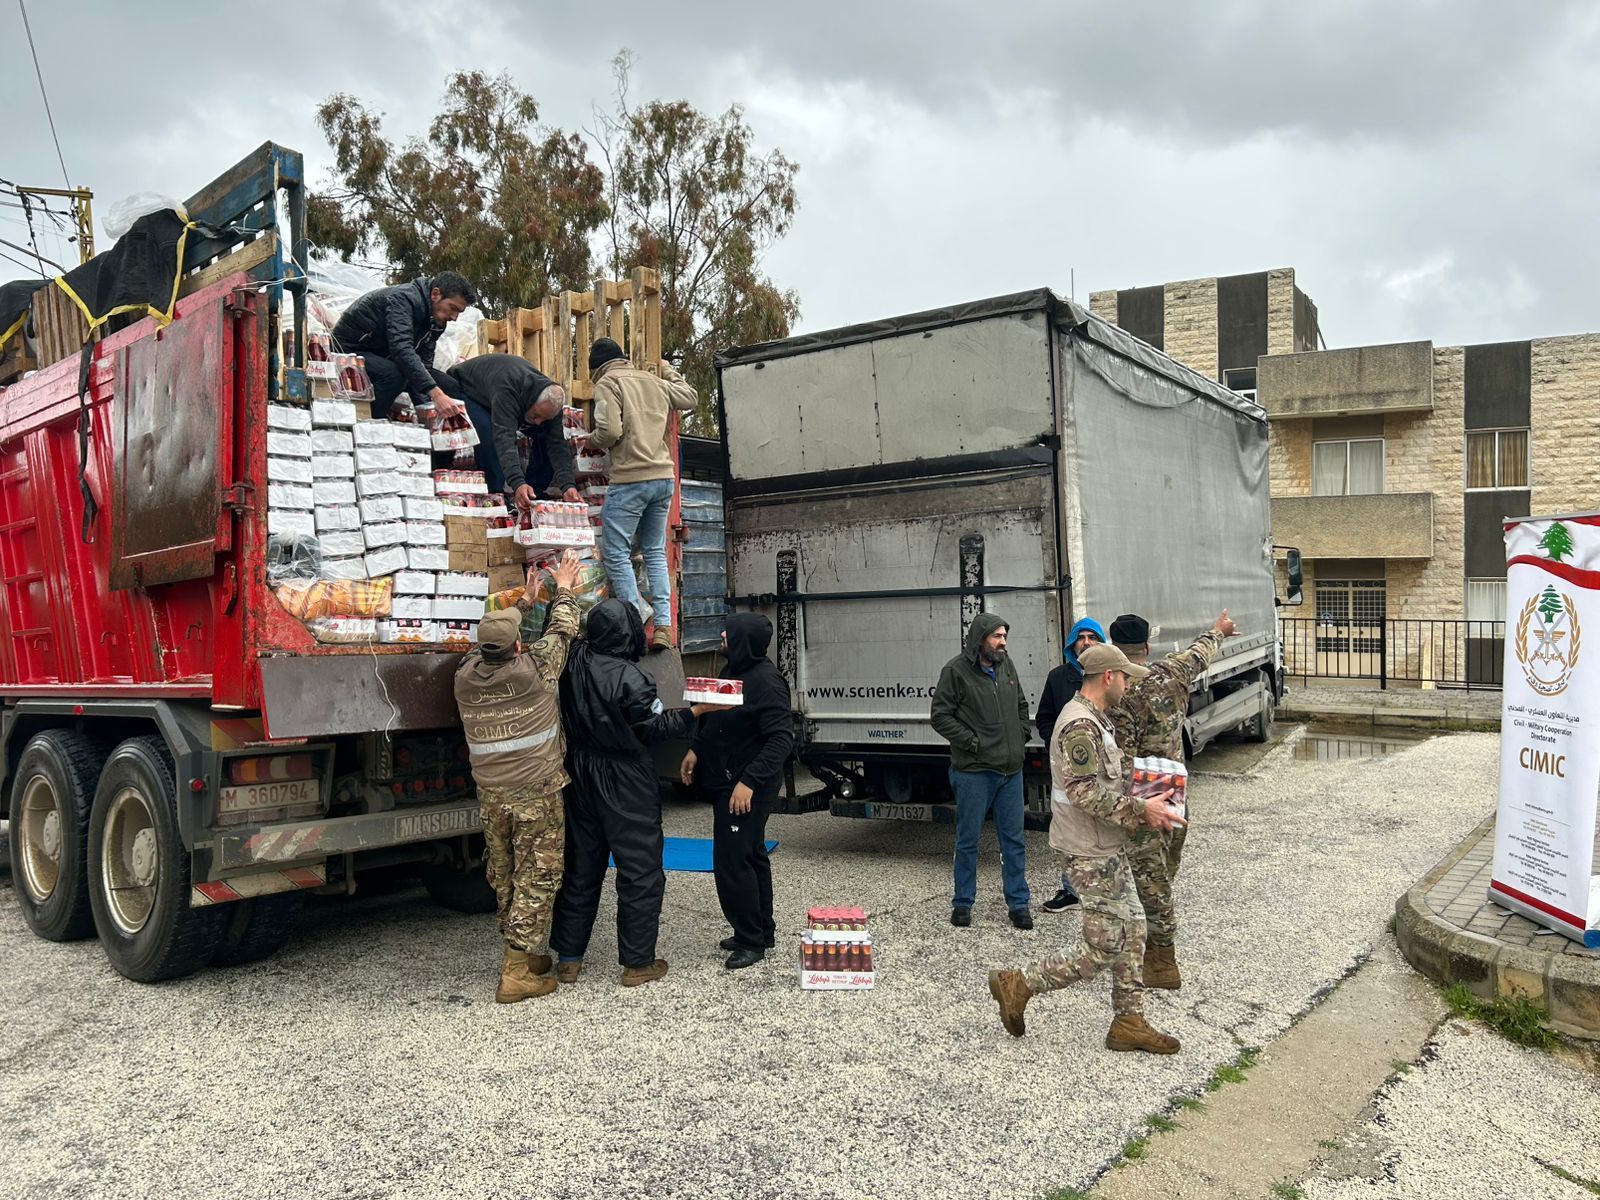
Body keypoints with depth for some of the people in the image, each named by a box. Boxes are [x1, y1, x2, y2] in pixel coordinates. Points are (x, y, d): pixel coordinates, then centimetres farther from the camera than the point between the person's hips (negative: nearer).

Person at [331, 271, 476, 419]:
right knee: (394, 373, -39)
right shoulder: (403, 298, -28)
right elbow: (402, 349, -41)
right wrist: (436, 394, -50)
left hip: (385, 358, 8)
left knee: (450, 387, -4)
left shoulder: (436, 319, -1)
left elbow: (424, 361, -6)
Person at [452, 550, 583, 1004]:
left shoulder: (466, 675, -2)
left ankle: (522, 953, 29)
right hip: (536, 795, -6)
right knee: (537, 878, 1)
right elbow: (560, 632, 2)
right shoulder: (532, 670, -16)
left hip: (490, 795, 6)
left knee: (503, 878, 16)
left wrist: (524, 601, 29)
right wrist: (564, 590, 19)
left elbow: (490, 641, 18)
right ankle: (516, 973, 1)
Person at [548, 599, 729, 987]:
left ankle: (568, 959, 25)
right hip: (625, 784, -7)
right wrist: (697, 711, -3)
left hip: (582, 776, 7)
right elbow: (655, 728, -11)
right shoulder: (631, 679, -22)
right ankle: (637, 963, 13)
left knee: (581, 867, 17)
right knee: (640, 872, 6)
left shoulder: (574, 661, -6)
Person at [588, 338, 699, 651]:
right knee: (655, 552, 13)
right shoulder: (653, 381, 16)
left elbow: (610, 430, -16)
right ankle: (663, 626, 6)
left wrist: (591, 439, 5)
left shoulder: (607, 383, -3)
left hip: (630, 479, -7)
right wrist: (670, 372, 43)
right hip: (664, 478, 7)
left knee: (616, 552, 0)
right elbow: (691, 399, 30)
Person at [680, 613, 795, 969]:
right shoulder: (734, 671, 8)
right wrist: (696, 750, 12)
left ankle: (751, 940, 8)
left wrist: (749, 782, -29)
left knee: (732, 862, -6)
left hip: (746, 789, -10)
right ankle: (762, 931, 30)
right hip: (725, 782, 10)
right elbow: (714, 721, 22)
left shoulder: (766, 681, -22)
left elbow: (781, 739, -25)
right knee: (751, 856, 18)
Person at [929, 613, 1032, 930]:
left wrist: (1021, 736, 10)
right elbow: (940, 715, -9)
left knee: (1013, 839, 10)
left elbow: (1022, 705, 24)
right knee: (968, 840, 5)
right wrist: (970, 741, -13)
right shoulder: (956, 670, -9)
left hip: (1011, 770, 6)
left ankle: (1018, 904, 20)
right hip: (974, 771, -5)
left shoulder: (1006, 666, 10)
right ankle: (963, 904, 19)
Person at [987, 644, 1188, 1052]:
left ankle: (1129, 1022, 23)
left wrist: (1144, 802, 9)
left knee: (1132, 931, 13)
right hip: (1091, 854, -10)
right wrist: (1141, 809, -22)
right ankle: (1018, 985, 8)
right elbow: (1086, 793, -26)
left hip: (1108, 848, 10)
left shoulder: (1093, 719, 14)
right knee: (1104, 949, -4)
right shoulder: (1081, 724, -21)